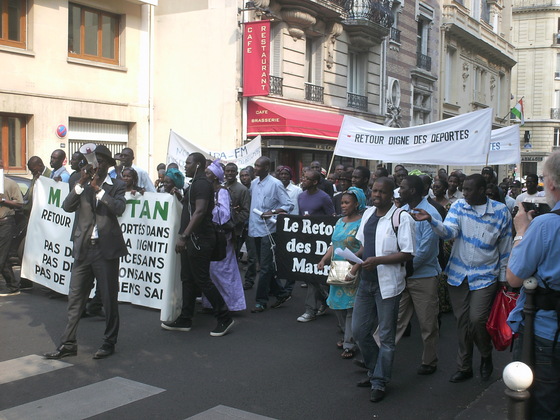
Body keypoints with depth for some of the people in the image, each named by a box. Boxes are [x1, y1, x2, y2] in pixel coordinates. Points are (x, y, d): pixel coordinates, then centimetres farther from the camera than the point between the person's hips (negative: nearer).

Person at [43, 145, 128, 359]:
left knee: (109, 298, 4)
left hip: (106, 248, -3)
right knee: (75, 297, 7)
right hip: (83, 248, 4)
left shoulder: (116, 186, 2)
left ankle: (109, 342, 17)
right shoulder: (82, 186, 12)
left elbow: (119, 208, -16)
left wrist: (98, 188, -16)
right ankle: (68, 343, 15)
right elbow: (67, 206, -3)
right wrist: (81, 182, -11)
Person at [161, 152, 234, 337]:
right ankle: (185, 320, 18)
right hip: (191, 239, 11)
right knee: (188, 279, 12)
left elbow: (200, 211, -25)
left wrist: (184, 236, -27)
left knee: (202, 280, -8)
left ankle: (224, 318, 0)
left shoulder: (202, 183, -14)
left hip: (199, 239, -11)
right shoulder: (196, 183, 19)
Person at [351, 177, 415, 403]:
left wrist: (377, 260, -24)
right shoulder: (368, 213, 9)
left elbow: (407, 253, -16)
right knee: (359, 330, 13)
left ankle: (379, 382, 20)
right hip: (366, 281, 7)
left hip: (387, 283, -7)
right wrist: (358, 262, 3)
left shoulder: (401, 217, -12)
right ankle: (375, 371, 34)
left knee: (386, 336, 6)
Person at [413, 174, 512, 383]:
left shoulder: (501, 212, -4)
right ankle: (464, 367, 25)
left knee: (477, 319, -14)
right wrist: (431, 220, -32)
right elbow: (449, 232, -14)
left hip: (485, 276, -3)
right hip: (458, 274, 3)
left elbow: (505, 248, 2)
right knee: (462, 321, 9)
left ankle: (486, 356, 17)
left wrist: (503, 278, 5)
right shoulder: (459, 205, 1)